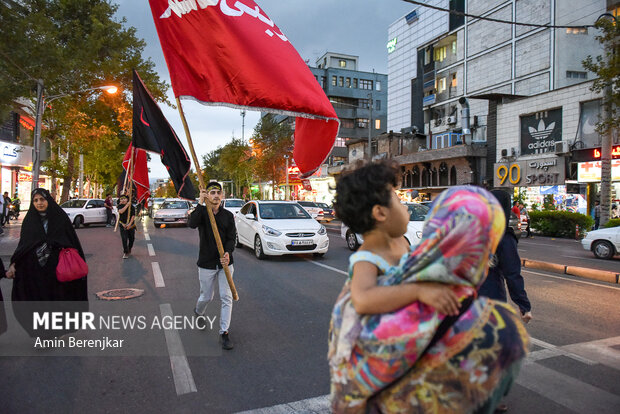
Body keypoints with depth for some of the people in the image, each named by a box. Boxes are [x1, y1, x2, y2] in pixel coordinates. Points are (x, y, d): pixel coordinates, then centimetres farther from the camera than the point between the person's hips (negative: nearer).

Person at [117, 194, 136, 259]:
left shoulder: (132, 207, -2)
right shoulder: (120, 206, 1)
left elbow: (133, 216, -7)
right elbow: (121, 211, -21)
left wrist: (130, 224, -16)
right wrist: (127, 205, -19)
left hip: (131, 225, 1)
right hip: (123, 225, -1)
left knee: (131, 239, 11)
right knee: (124, 239, -11)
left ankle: (129, 249, 35)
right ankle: (125, 252, -5)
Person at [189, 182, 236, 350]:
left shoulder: (228, 215, 3)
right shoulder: (201, 212, -3)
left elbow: (232, 237, -4)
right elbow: (192, 224, -26)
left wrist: (228, 253, -23)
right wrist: (200, 203, -29)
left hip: (225, 263, 1)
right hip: (206, 263, -1)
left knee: (226, 297, -3)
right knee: (206, 297, 12)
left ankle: (224, 332, 6)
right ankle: (198, 312, 47)